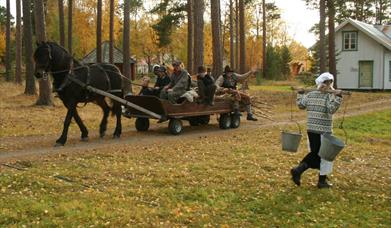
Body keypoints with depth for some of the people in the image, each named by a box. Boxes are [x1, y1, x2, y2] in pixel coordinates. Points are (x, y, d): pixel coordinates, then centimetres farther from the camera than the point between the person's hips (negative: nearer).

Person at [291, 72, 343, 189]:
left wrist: (300, 94, 30)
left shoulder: (310, 95, 6)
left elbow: (300, 105, 17)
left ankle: (298, 170, 5)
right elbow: (332, 109, -24)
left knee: (314, 153, 19)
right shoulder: (329, 97, -11)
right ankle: (322, 181, 14)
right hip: (324, 131, -6)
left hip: (311, 130, 6)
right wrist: (337, 97, -26)